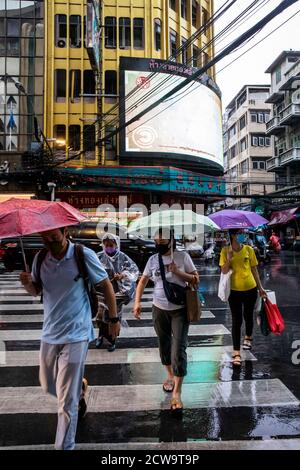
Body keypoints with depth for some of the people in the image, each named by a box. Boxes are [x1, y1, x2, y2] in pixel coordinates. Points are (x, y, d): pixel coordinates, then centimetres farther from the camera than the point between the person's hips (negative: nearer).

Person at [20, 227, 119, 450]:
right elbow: (36, 291, 11)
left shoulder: (83, 255, -14)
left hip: (76, 334, -5)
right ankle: (79, 386, 53)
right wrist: (27, 283, -12)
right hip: (50, 332, 6)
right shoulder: (40, 258, 0)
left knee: (66, 401, -2)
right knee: (48, 386, 22)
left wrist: (114, 318, -1)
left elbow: (106, 285, -4)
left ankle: (64, 446, 18)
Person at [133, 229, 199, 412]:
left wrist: (178, 272, -19)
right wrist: (137, 302, -5)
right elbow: (143, 281, 8)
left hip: (180, 309, -3)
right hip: (159, 309, 4)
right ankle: (170, 375, 42)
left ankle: (177, 392, 0)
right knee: (164, 345, 17)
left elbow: (196, 279, -4)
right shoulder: (153, 259, 2)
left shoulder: (183, 256, -6)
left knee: (179, 349, -7)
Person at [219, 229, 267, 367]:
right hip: (234, 290, -2)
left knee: (248, 316, 19)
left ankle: (248, 337, 48)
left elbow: (254, 269, 6)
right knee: (237, 321, 0)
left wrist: (260, 287, 7)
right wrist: (229, 258, -23)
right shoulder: (225, 251, -6)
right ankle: (236, 352, 6)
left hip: (250, 289, 2)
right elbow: (224, 271, -7)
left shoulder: (249, 249, -1)